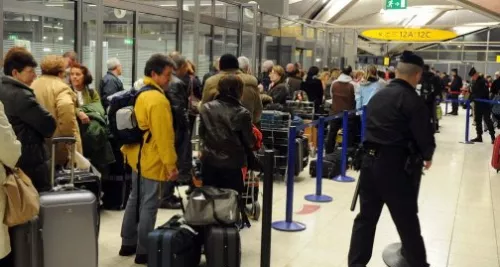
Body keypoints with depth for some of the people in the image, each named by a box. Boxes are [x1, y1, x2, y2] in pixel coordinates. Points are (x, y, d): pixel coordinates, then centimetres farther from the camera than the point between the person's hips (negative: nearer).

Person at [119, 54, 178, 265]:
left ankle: (128, 244, 28)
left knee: (135, 199, 17)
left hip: (138, 156, 10)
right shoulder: (158, 99, -20)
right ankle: (143, 252, 5)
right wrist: (171, 164, -19)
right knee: (149, 204, -3)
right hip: (152, 160, -10)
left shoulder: (139, 93, 10)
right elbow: (164, 136, -23)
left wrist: (128, 148, 23)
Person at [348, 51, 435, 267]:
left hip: (370, 160, 7)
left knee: (366, 217, 13)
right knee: (407, 222, 5)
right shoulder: (413, 100, -10)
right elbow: (425, 136, -12)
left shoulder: (377, 96, 12)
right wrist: (426, 156, 7)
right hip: (396, 166, -7)